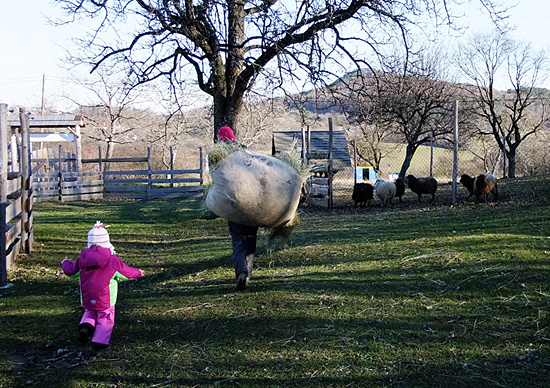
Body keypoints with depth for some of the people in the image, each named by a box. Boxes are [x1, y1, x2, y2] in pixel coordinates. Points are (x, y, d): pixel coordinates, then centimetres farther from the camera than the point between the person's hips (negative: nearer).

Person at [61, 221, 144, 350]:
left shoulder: (83, 258, -2)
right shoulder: (112, 259, -12)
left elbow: (71, 272, 12)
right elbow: (126, 273, -2)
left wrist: (66, 263, 35)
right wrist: (138, 272, 19)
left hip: (87, 298, 4)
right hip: (104, 299, -4)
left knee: (89, 312, 27)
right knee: (105, 319, 10)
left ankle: (86, 326, 1)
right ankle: (99, 341, 8)